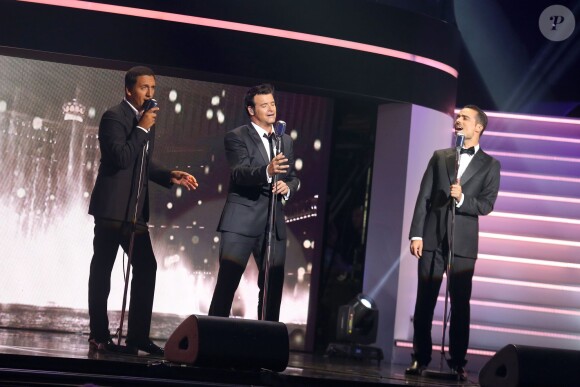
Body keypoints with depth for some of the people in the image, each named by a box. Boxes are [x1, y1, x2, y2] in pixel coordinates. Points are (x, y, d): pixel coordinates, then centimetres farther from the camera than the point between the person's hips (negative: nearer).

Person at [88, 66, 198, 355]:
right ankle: (99, 335, 8)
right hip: (112, 208, -8)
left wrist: (171, 176, 7)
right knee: (102, 269, 1)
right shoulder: (114, 117, -10)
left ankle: (138, 336, 8)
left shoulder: (146, 120, 15)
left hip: (135, 209, 8)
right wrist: (142, 129, -18)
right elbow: (121, 158, -23)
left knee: (146, 268, 4)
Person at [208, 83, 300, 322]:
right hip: (242, 220, -5)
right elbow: (239, 173, -17)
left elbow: (293, 177, 19)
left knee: (273, 285, 7)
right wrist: (267, 172, -36)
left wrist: (288, 187, -6)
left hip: (273, 223, 6)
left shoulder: (285, 141, 17)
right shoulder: (236, 137, -2)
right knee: (227, 282, -8)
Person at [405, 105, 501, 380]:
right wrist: (416, 234, -3)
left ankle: (457, 363, 5)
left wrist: (462, 198, -20)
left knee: (460, 305, 0)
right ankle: (420, 358, 7)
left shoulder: (489, 165, 7)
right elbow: (423, 197, 6)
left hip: (463, 243, -1)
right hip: (432, 239, 2)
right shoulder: (439, 157, 12)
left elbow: (487, 204, -2)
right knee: (424, 302, 2)